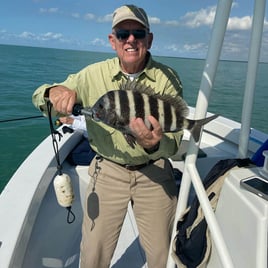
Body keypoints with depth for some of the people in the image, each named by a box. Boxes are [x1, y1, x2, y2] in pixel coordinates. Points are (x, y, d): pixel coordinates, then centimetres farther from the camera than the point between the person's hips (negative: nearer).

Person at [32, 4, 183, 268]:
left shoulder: (167, 78, -10)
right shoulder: (94, 74, -8)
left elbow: (174, 143, -13)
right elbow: (38, 96, -1)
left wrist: (156, 144, -38)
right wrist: (54, 91, -26)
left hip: (154, 173, 0)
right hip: (108, 171, 1)